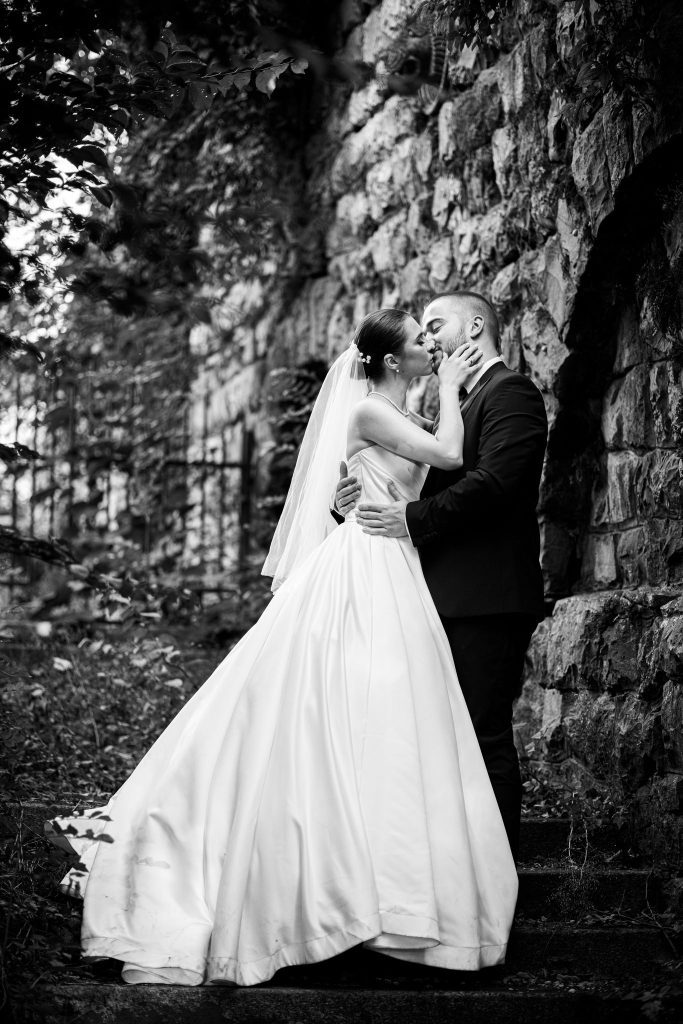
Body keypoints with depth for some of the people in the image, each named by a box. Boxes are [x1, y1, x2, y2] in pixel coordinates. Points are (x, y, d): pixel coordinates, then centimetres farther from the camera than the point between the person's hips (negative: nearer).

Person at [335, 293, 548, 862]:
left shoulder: (512, 392, -5)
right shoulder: (463, 405, 24)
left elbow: (493, 483, -19)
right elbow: (437, 489, 16)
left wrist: (412, 519, -18)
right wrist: (368, 494, -1)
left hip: (487, 601, -9)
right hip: (455, 599, 9)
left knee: (485, 732, -9)